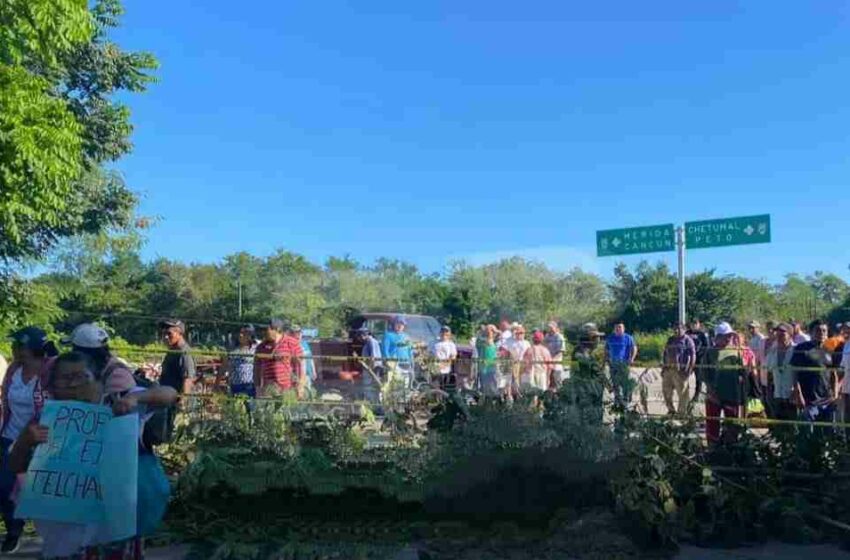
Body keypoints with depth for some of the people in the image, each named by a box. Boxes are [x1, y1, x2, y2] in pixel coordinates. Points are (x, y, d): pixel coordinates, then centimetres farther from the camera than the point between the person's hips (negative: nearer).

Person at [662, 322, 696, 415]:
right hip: (668, 369, 7)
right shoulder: (670, 340, 19)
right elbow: (665, 354, 23)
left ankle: (682, 412, 6)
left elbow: (693, 355, -8)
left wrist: (690, 369, -15)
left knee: (683, 393, -2)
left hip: (681, 370, -7)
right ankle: (671, 410, 24)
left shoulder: (687, 340, -2)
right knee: (666, 391, 11)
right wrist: (664, 367, 18)